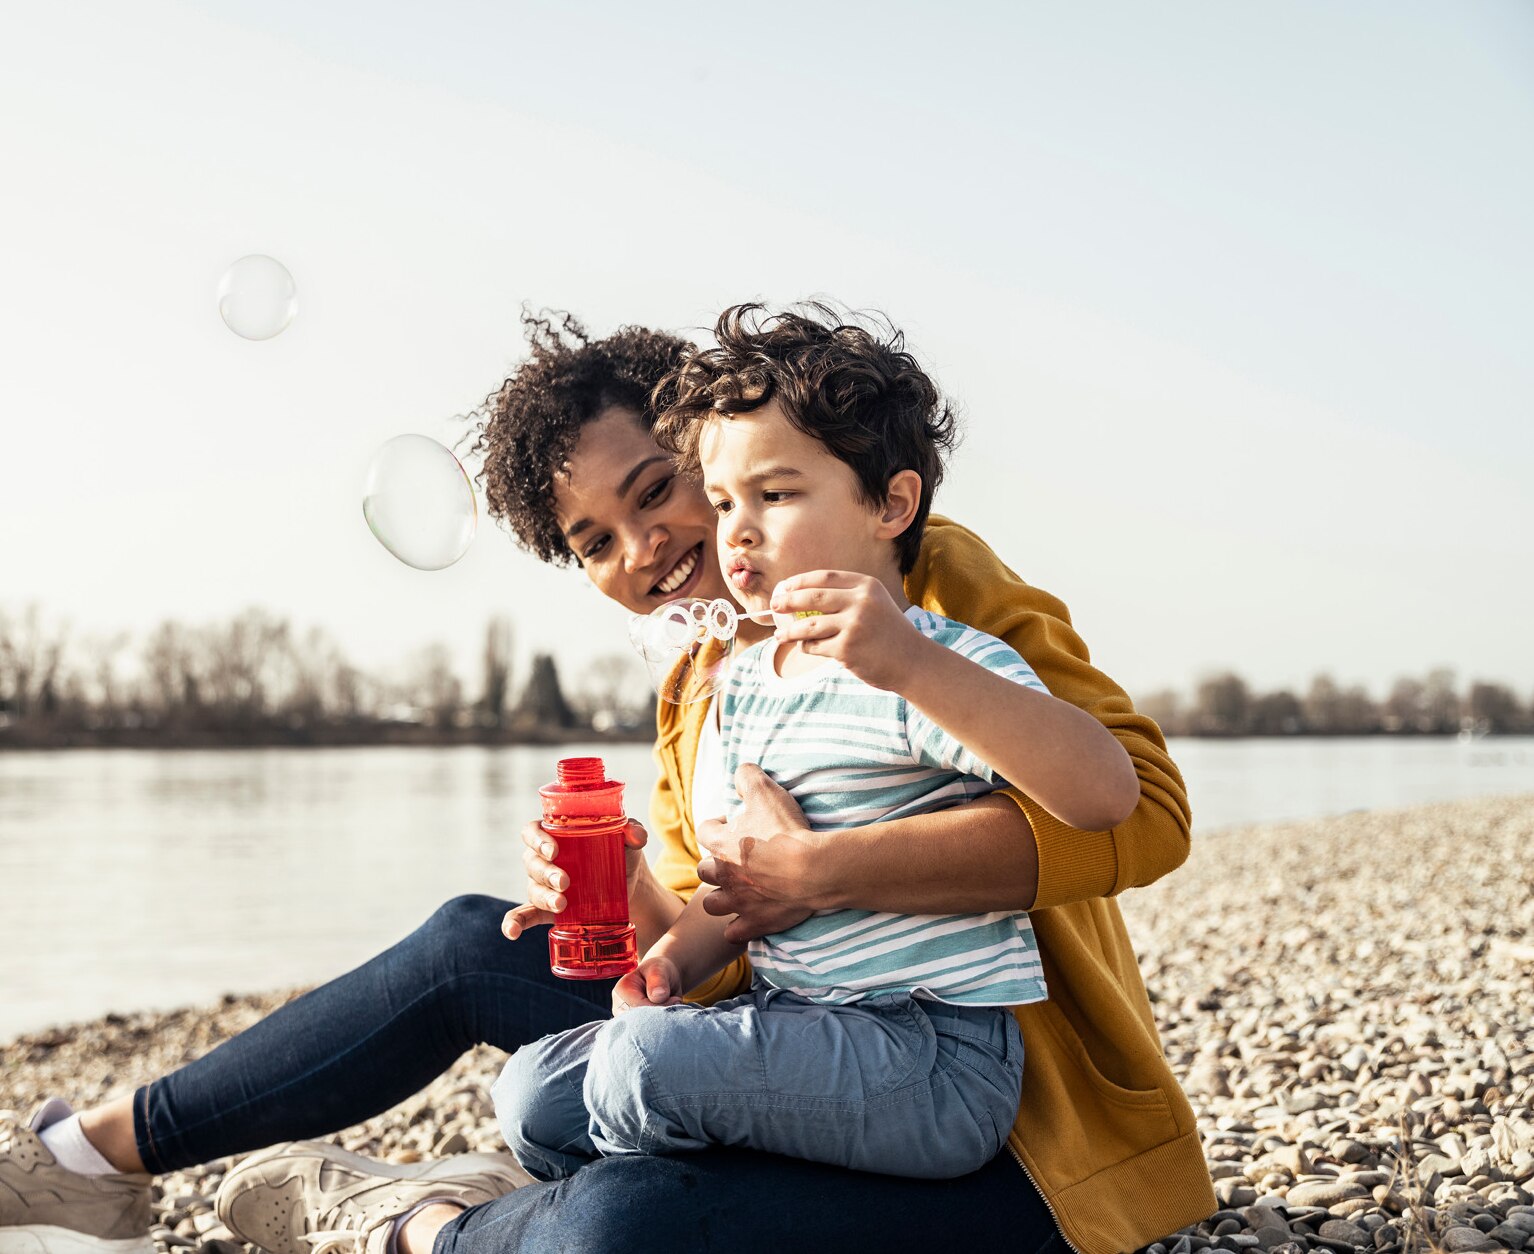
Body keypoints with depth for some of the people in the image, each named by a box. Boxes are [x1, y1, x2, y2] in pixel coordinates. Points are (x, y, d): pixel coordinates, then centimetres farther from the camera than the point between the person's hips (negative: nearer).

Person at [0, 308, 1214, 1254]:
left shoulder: (929, 577, -12)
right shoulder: (695, 699, 11)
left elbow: (1142, 804, -25)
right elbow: (719, 967, 9)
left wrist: (817, 871, -28)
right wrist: (647, 920, -14)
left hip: (1013, 1129, -7)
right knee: (470, 946, 7)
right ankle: (102, 1154, 22)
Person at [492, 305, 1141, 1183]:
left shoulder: (940, 667, -14)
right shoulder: (740, 687, 13)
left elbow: (1108, 792, -32)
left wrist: (913, 665, -42)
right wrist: (677, 960, -1)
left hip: (939, 1060, -8)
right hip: (790, 1028, 9)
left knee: (646, 1059, -25)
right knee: (535, 1095, 2)